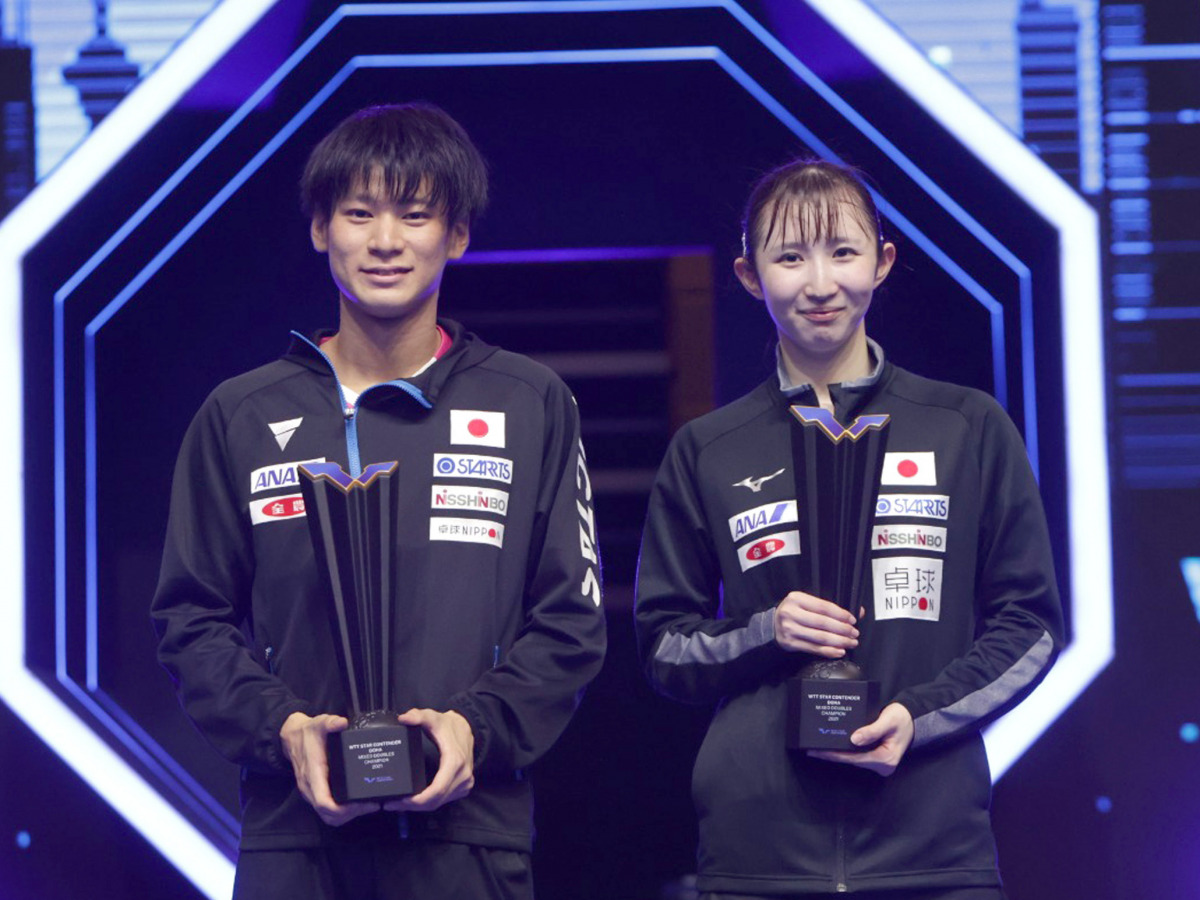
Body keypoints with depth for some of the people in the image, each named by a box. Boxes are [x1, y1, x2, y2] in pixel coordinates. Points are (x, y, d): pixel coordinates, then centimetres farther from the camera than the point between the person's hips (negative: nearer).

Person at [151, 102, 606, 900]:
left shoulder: (532, 406, 8)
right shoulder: (242, 417, 10)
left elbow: (572, 618, 6)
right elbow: (194, 618, 9)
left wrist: (478, 726, -10)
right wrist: (281, 727, -8)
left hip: (470, 830, 0)